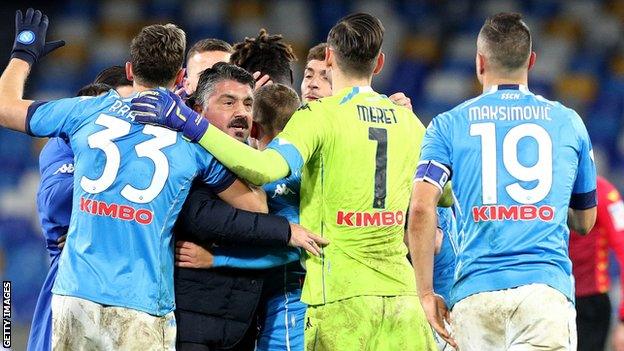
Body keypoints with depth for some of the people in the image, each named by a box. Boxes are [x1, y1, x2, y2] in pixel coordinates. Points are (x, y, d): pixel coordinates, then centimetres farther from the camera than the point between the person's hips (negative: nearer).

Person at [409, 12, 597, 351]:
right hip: (547, 286, -1)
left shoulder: (449, 125, 9)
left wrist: (426, 293, 1)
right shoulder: (568, 122, 13)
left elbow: (421, 208, -5)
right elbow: (584, 222, 23)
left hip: (474, 293, 1)